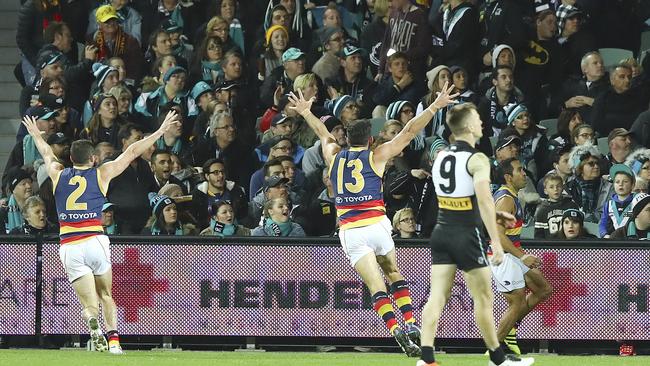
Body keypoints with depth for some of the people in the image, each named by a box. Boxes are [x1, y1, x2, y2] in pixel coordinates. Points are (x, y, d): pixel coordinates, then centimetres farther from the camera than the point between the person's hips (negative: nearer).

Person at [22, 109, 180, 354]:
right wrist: (160, 131, 19)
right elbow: (132, 152, 11)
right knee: (106, 295, 16)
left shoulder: (58, 175, 11)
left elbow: (47, 153, 33)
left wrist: (36, 135, 52)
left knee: (89, 303, -2)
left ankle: (92, 322, -36)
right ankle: (113, 340, -4)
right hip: (95, 241, -1)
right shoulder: (101, 174, 6)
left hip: (69, 248, 1)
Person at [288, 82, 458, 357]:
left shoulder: (334, 156, 10)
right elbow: (409, 131, 6)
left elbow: (323, 133, 30)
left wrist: (306, 112, 49)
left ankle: (395, 329, -25)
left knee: (376, 287, -6)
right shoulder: (377, 156, 3)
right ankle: (410, 324, 4)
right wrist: (435, 107, 11)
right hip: (377, 225, -1)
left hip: (349, 230, 1)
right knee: (394, 274, 18)